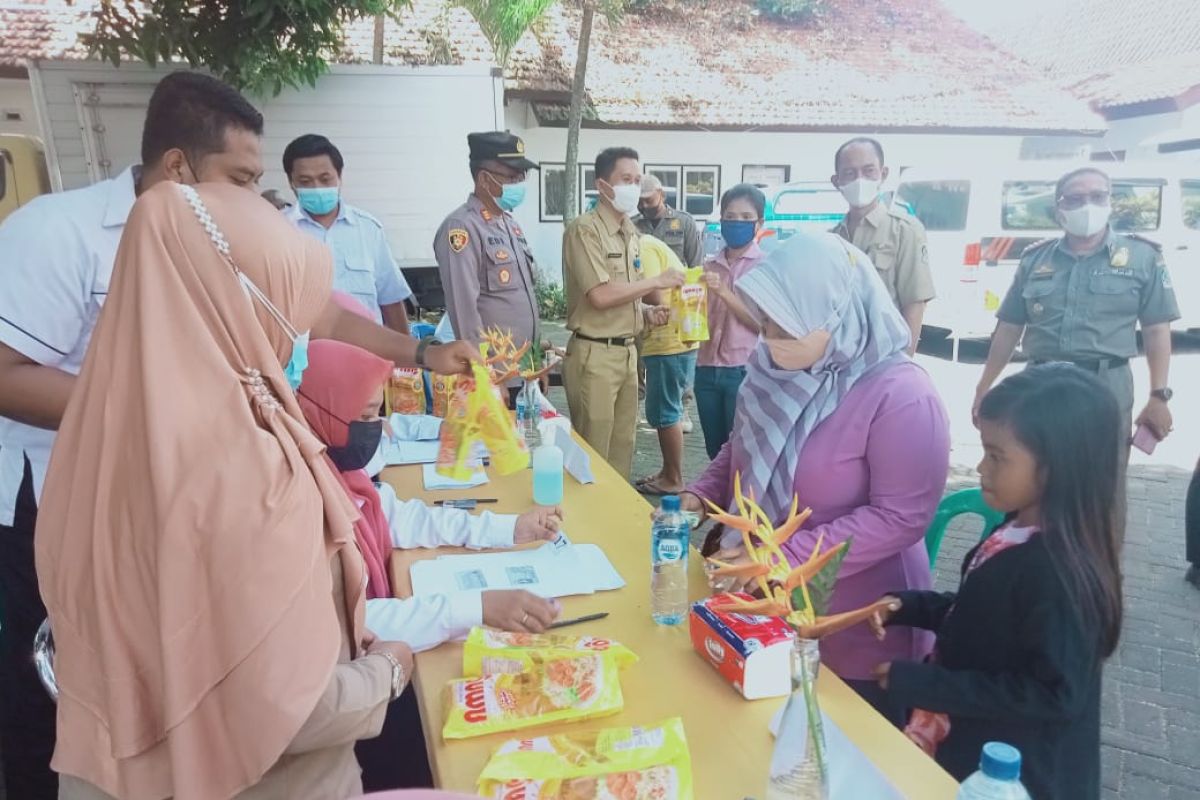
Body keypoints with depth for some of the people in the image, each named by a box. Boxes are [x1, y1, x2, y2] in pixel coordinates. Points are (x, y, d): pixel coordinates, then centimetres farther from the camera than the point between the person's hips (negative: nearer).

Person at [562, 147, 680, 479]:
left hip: (627, 351, 8)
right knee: (595, 453, 1)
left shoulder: (631, 232, 13)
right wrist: (657, 282, -14)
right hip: (595, 354, -8)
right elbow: (601, 295, -23)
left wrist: (647, 311, 2)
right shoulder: (584, 229, -13)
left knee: (623, 447, 16)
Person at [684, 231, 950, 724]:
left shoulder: (901, 396, -22)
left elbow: (901, 517, -25)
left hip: (858, 632, -6)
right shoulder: (774, 369, -1)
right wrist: (700, 496, -4)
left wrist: (783, 558, -28)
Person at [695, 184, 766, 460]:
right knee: (716, 453, 13)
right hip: (707, 370, 5)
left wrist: (724, 293, -18)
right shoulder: (709, 267, 11)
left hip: (746, 372, -4)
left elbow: (765, 323, -10)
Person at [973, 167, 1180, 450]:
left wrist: (1159, 396, -6)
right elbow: (1009, 329, 10)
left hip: (1107, 387, -1)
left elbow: (1156, 331, 1)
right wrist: (983, 389, 8)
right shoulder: (1034, 260, 7)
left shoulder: (1143, 257, 3)